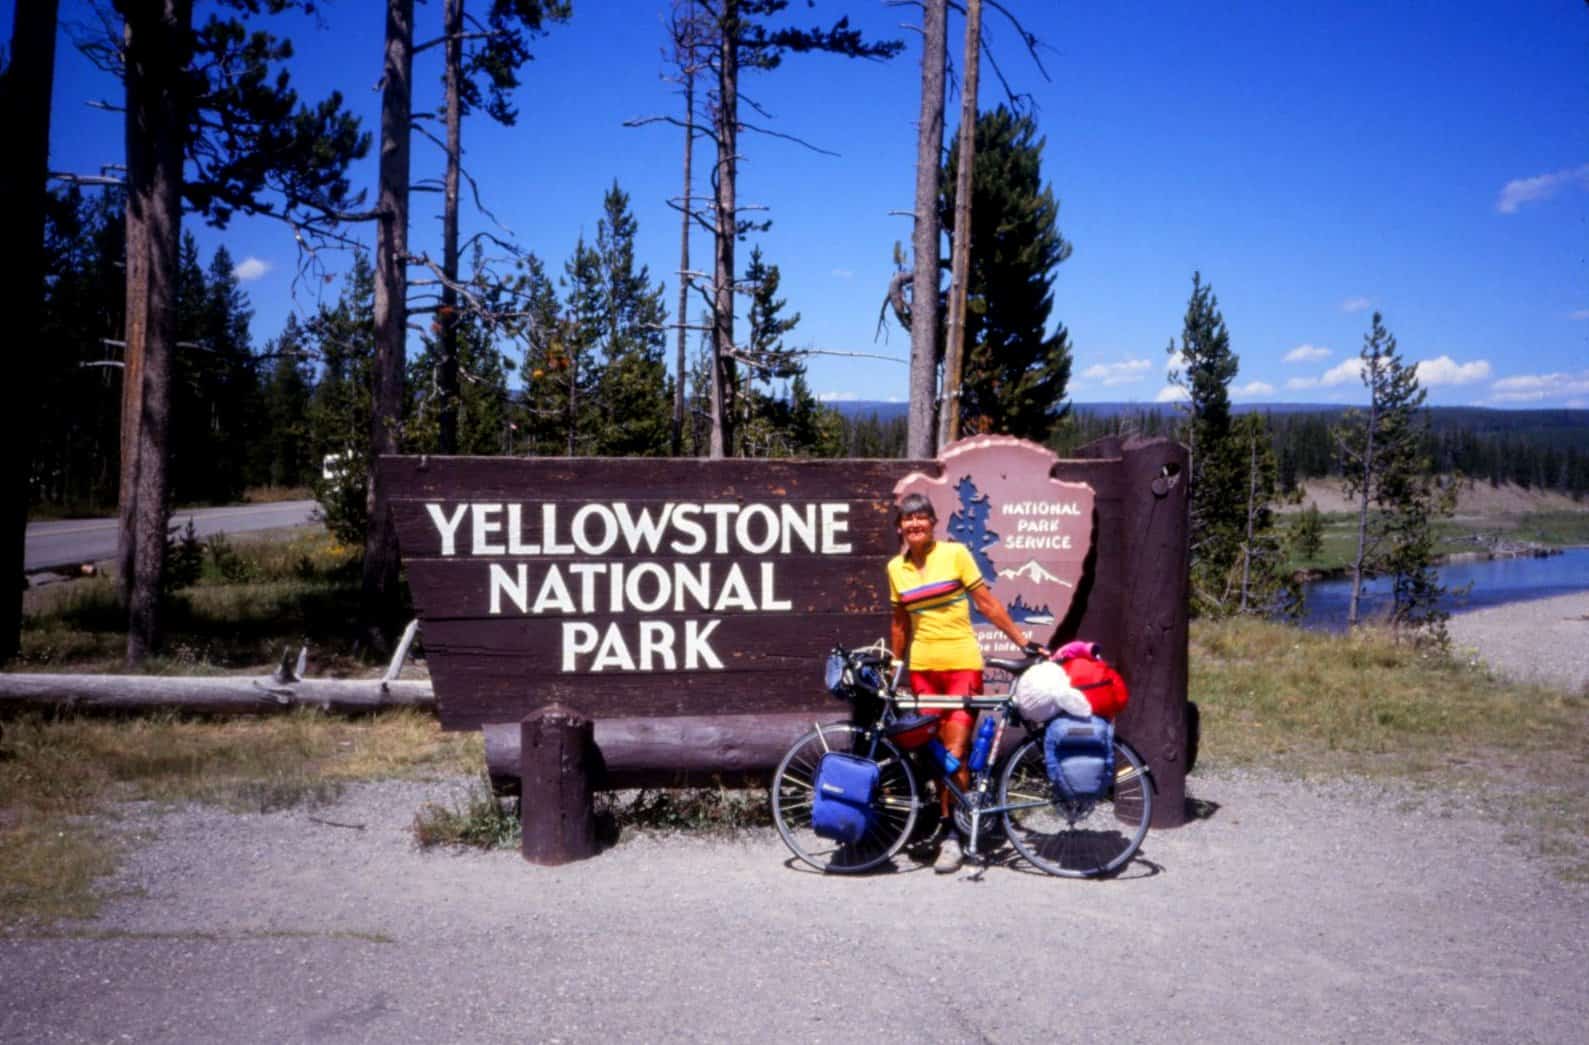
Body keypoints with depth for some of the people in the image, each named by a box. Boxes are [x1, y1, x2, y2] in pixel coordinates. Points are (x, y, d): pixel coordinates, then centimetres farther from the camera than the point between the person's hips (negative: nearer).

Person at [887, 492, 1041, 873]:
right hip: (922, 668, 4)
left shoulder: (955, 554, -5)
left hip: (962, 665, -4)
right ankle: (949, 820, 18)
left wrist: (1024, 642, -4)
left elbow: (987, 603, -2)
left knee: (955, 754, -9)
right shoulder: (896, 568, 7)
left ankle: (952, 835, -3)